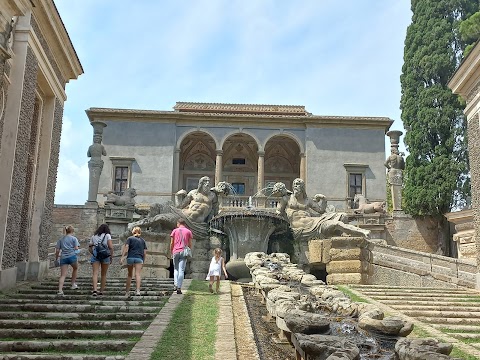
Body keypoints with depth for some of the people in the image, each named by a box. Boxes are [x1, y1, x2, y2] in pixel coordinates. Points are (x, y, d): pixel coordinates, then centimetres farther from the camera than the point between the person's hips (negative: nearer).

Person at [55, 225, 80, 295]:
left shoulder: (60, 239, 17)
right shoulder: (74, 238, 7)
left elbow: (57, 250, 11)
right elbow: (76, 248, -1)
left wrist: (56, 259, 20)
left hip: (63, 257, 2)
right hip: (72, 256, -2)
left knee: (63, 275, -2)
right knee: (75, 268, 26)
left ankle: (60, 290, -16)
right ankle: (73, 284, 27)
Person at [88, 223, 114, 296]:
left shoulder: (94, 236, 15)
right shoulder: (107, 235, 5)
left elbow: (89, 248, 12)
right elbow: (111, 247, -6)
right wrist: (111, 256, 0)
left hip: (95, 255, 2)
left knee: (95, 273, -5)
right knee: (103, 274, 11)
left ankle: (94, 290, -23)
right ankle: (101, 291, 17)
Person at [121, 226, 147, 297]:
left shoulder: (130, 238, 12)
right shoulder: (143, 241, 18)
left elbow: (126, 247, -4)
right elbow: (144, 252, 13)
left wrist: (122, 257, -10)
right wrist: (143, 262, 21)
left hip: (130, 257, 0)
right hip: (139, 258, 0)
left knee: (129, 274, 13)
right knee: (138, 274, -11)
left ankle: (127, 292, 18)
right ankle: (138, 290, -30)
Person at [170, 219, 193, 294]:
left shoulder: (175, 231, 7)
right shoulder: (188, 231, 9)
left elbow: (171, 243, 5)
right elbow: (190, 244, 5)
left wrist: (171, 253, 14)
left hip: (176, 252, 0)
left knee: (176, 269, 16)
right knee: (181, 270, -1)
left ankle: (175, 285, 1)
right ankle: (179, 288, -6)